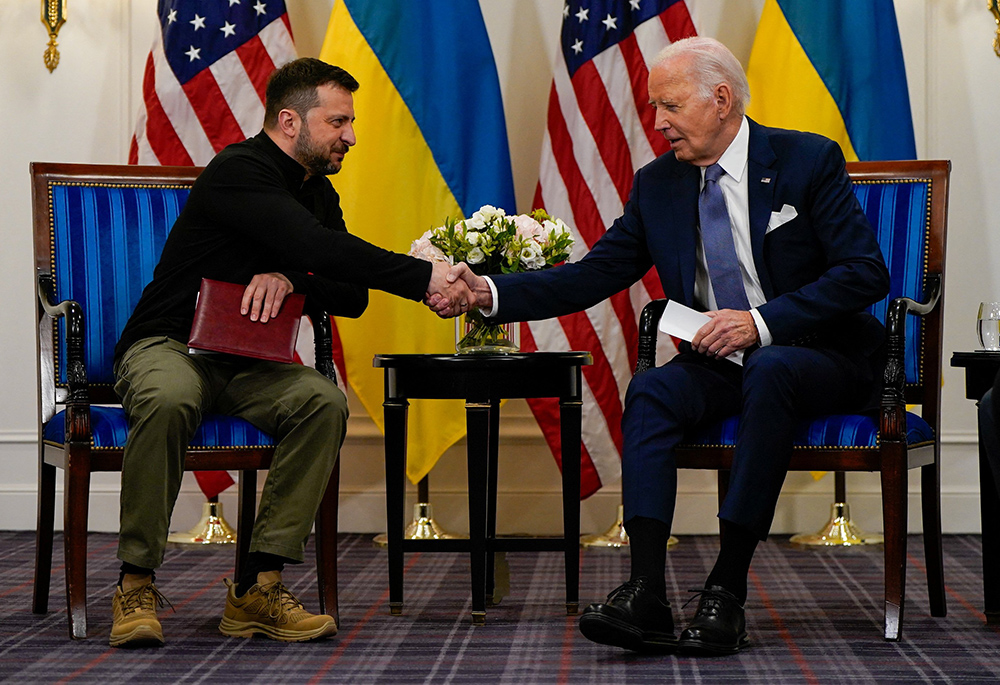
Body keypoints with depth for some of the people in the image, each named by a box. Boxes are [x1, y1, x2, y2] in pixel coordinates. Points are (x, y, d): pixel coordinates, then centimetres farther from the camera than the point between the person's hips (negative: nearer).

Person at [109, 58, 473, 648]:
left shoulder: (318, 192, 11)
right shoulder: (239, 172, -16)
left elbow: (354, 298, 5)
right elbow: (316, 247, -31)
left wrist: (286, 278, -16)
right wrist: (425, 278, -35)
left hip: (248, 364, 6)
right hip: (167, 346, -6)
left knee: (326, 401, -25)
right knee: (171, 400, -41)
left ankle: (258, 588, -23)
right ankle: (136, 583, -25)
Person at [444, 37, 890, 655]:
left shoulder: (809, 160, -7)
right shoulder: (658, 183, 7)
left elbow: (866, 274, -12)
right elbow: (595, 275, 4)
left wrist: (763, 321, -22)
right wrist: (490, 292, -9)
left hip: (818, 356, -4)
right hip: (721, 365, 4)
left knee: (768, 371, -37)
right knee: (652, 391, -26)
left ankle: (727, 590, -34)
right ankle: (647, 594, -36)